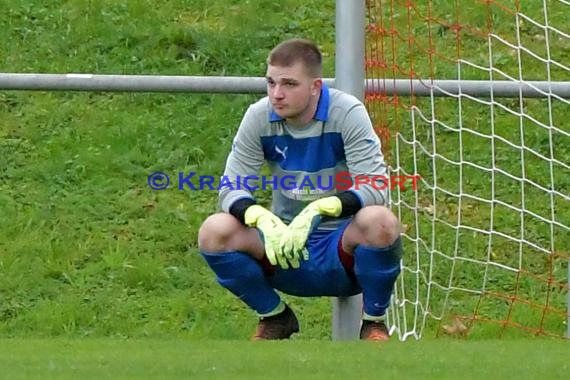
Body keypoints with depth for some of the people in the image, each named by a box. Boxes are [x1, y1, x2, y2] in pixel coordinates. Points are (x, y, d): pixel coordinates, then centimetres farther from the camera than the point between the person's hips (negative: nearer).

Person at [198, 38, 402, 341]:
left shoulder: (347, 113, -15)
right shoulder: (259, 117, -7)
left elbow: (375, 188, -22)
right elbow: (231, 188, -8)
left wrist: (319, 209, -38)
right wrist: (263, 219, -31)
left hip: (341, 251, -3)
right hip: (284, 247, 3)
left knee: (380, 222, -36)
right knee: (214, 232, -23)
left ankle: (374, 322, -6)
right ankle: (274, 317, 4)